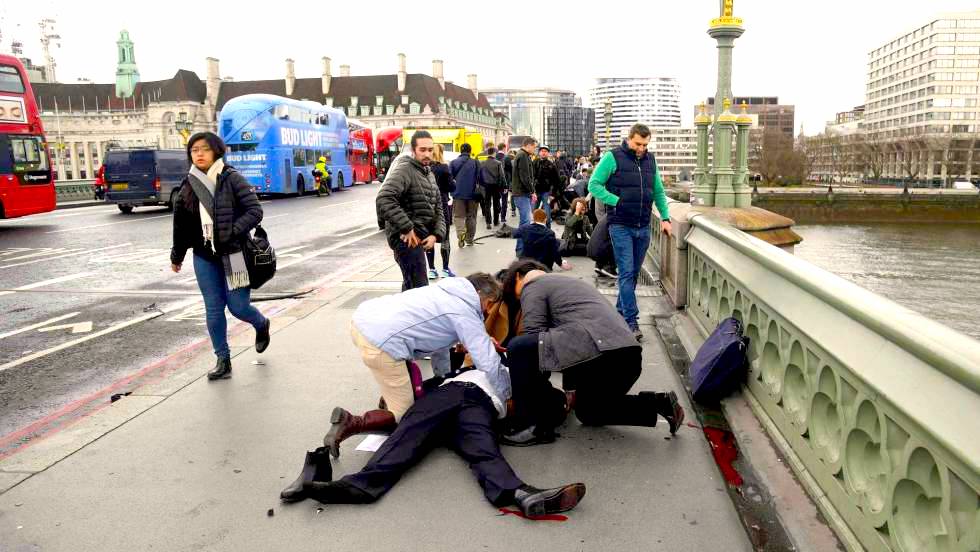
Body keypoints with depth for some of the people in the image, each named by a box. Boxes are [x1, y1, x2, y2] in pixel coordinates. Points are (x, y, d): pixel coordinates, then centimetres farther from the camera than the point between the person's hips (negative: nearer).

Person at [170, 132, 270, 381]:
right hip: (204, 257, 4)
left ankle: (262, 325, 34)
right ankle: (223, 361, 15)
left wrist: (231, 232, -21)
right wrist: (177, 256, 21)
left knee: (238, 307, -1)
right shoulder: (189, 185, 7)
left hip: (233, 254, -4)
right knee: (213, 309, 4)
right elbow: (181, 223, 14)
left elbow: (255, 211, -10)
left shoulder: (232, 179, -7)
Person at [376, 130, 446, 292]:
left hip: (420, 236, 9)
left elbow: (437, 208, 18)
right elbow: (384, 200, -26)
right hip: (407, 238, -9)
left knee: (411, 285, 20)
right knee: (419, 288, -15)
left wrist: (436, 234, 0)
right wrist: (406, 228, -24)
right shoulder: (404, 169, -12)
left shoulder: (429, 174, 18)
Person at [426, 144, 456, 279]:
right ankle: (445, 269, 9)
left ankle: (431, 269, 11)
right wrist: (453, 182, 12)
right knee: (444, 238, 6)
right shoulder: (443, 168, -10)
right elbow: (452, 187, -7)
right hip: (441, 206, -3)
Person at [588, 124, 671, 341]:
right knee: (627, 273, -9)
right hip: (621, 226, -6)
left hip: (643, 227, 6)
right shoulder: (613, 157, -4)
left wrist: (665, 217, 10)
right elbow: (594, 185, -6)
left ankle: (620, 311, 24)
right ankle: (631, 321, -8)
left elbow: (659, 192, 20)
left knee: (633, 273, 11)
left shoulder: (650, 160, 13)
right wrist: (616, 201, -14)